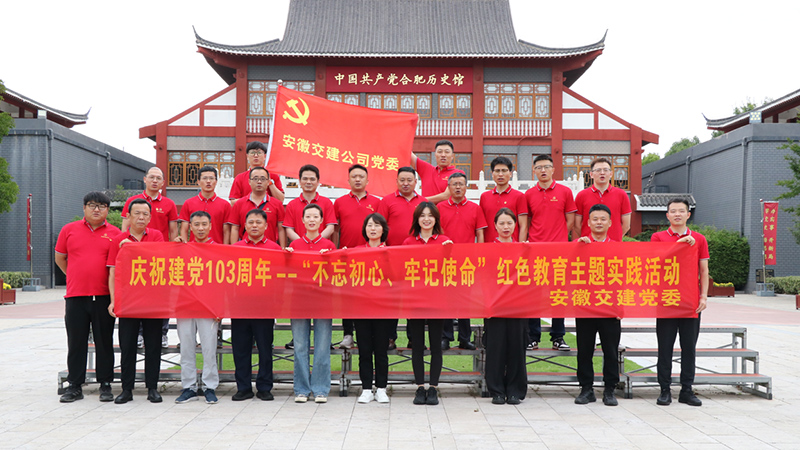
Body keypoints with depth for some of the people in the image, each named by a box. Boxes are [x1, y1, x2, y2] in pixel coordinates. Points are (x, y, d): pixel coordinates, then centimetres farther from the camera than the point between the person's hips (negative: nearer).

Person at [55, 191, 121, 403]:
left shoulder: (114, 233, 4)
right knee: (76, 342, 7)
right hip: (75, 296, 1)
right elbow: (59, 258, 17)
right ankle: (75, 386, 18)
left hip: (104, 296, -1)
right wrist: (76, 277, 13)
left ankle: (105, 385, 14)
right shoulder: (69, 230, 7)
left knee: (104, 342, 5)